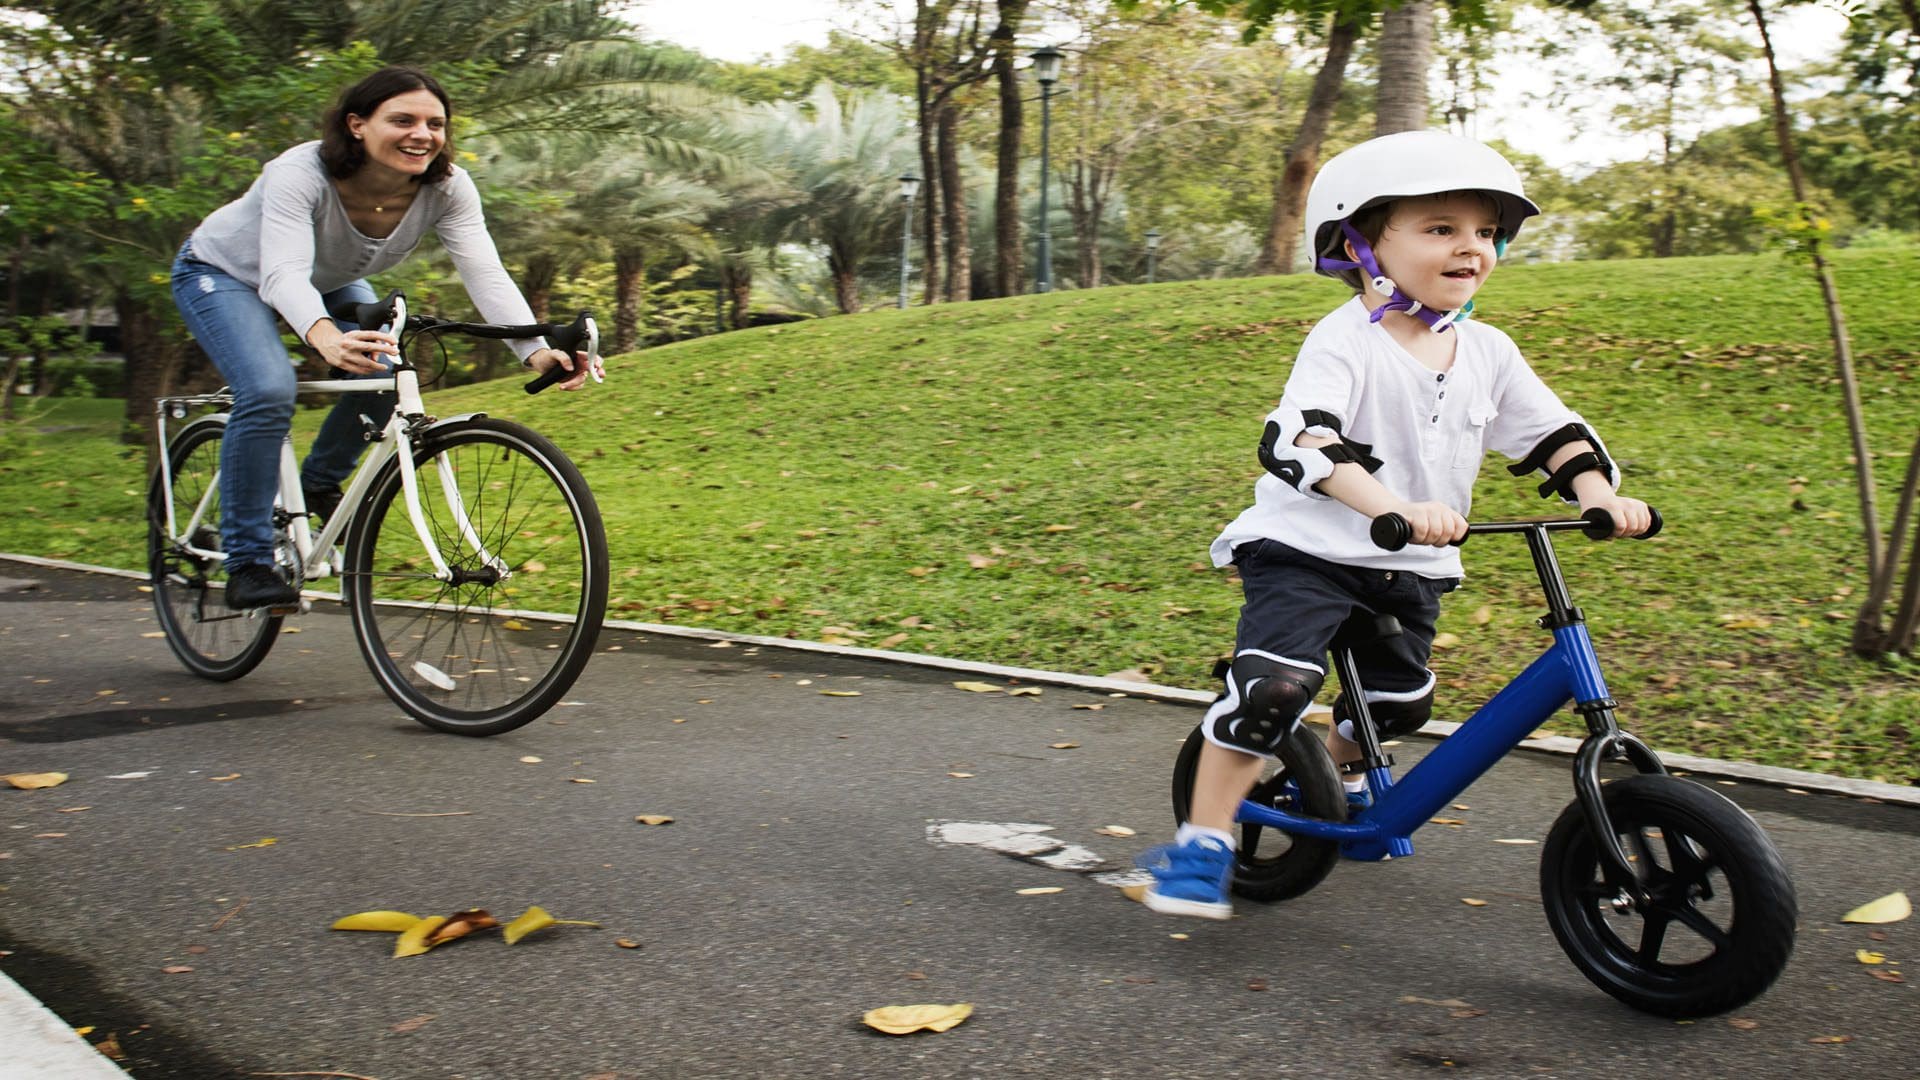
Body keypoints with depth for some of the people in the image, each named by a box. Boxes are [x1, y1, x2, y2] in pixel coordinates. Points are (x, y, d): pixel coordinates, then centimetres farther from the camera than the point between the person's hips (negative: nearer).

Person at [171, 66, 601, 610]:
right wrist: (328, 340, -72)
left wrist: (536, 349, -54)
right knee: (269, 391, -28)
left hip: (330, 281, 5)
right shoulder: (301, 173, -38)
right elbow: (283, 275, -50)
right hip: (224, 273, -5)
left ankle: (318, 486, 11)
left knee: (387, 375, -20)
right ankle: (246, 564, -15)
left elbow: (485, 272, -36)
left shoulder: (446, 186, -26)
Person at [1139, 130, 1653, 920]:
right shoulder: (1344, 342, -18)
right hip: (1307, 551, -7)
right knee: (1274, 685, -25)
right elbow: (1297, 440, -33)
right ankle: (1202, 846, -14)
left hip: (1411, 569, 7)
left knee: (1399, 705, 16)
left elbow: (1554, 432, 11)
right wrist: (1395, 507, -47)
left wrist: (1600, 493, -9)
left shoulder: (1488, 352, 4)